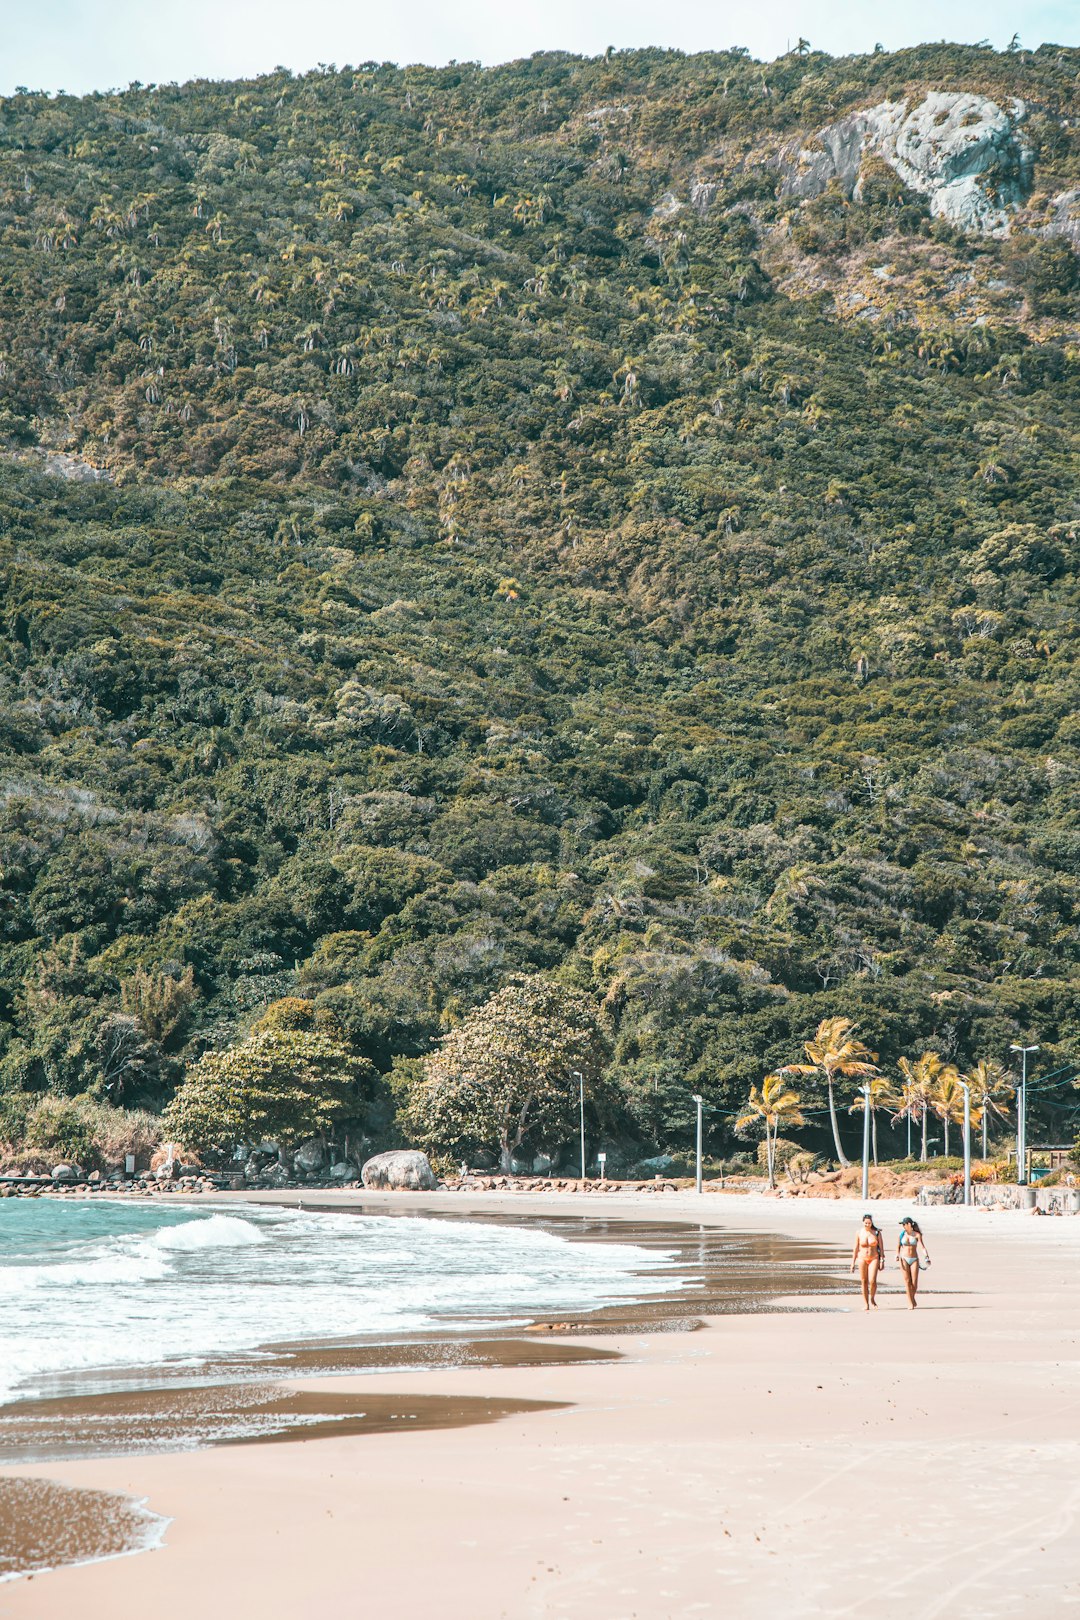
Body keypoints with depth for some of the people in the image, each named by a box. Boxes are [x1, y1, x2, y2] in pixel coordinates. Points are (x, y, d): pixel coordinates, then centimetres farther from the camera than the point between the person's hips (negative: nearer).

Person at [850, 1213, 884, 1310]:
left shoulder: (877, 1232, -4)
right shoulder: (859, 1233, -2)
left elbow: (881, 1247, 1)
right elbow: (856, 1248, 4)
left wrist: (882, 1261, -4)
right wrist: (853, 1262, 3)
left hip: (874, 1259, -1)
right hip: (862, 1258, 1)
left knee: (872, 1281, -14)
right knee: (864, 1281, 2)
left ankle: (872, 1299, 13)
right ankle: (865, 1303, 13)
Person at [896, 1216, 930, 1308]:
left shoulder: (917, 1235, -3)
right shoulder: (902, 1234, 4)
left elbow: (922, 1246, -12)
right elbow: (898, 1246, 13)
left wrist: (926, 1256, -26)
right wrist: (897, 1255, -3)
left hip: (914, 1259, -1)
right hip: (904, 1259, 1)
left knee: (914, 1282, -4)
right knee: (907, 1281, -6)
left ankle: (912, 1297, 25)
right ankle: (910, 1303, -1)